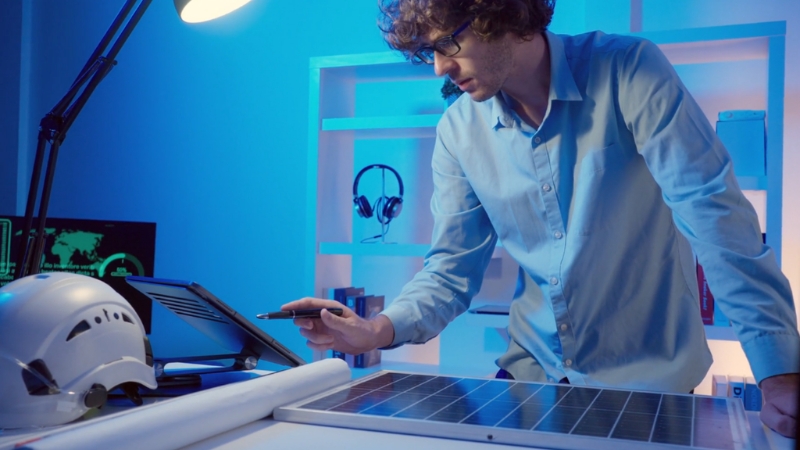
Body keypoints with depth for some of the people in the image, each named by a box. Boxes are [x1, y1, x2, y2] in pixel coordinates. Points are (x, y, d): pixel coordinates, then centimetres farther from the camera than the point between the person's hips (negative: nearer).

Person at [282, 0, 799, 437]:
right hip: (532, 372, 4)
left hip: (649, 381, -3)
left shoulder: (629, 72, -17)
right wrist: (380, 329, -19)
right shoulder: (459, 131, -4)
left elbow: (715, 213, -21)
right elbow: (454, 268, -2)